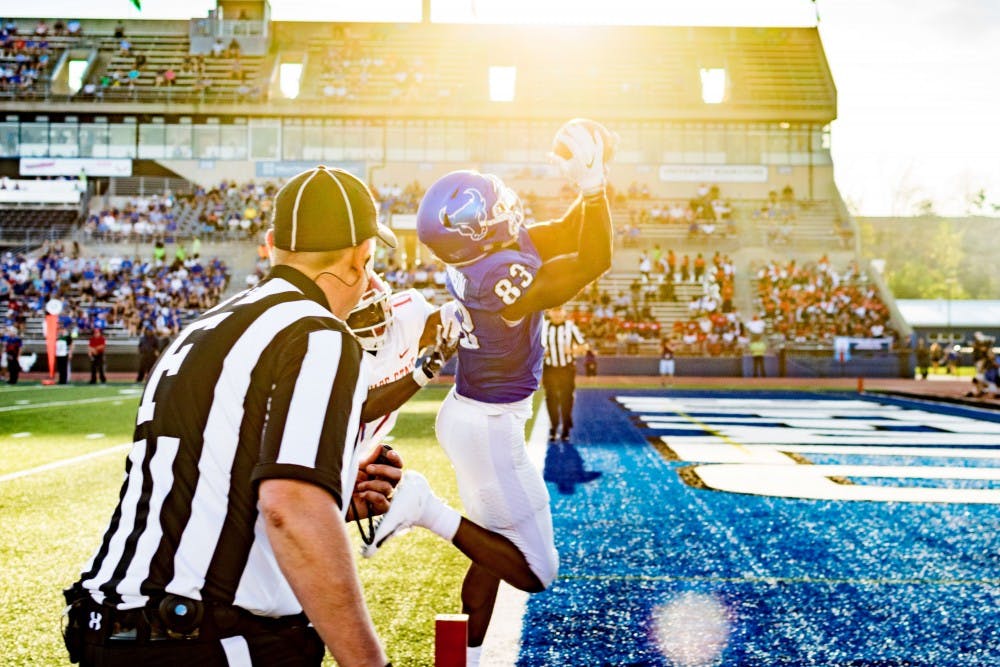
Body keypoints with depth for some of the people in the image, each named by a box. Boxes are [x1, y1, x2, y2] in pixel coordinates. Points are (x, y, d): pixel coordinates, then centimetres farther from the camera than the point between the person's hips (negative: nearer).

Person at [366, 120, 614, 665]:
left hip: (469, 413, 10)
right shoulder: (500, 274, -29)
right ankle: (429, 511, -5)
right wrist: (592, 184, -27)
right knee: (535, 572, 4)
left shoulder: (480, 252, -3)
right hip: (488, 428, -9)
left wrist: (590, 184, -8)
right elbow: (593, 262, -28)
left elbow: (568, 235, 6)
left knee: (494, 554, 21)